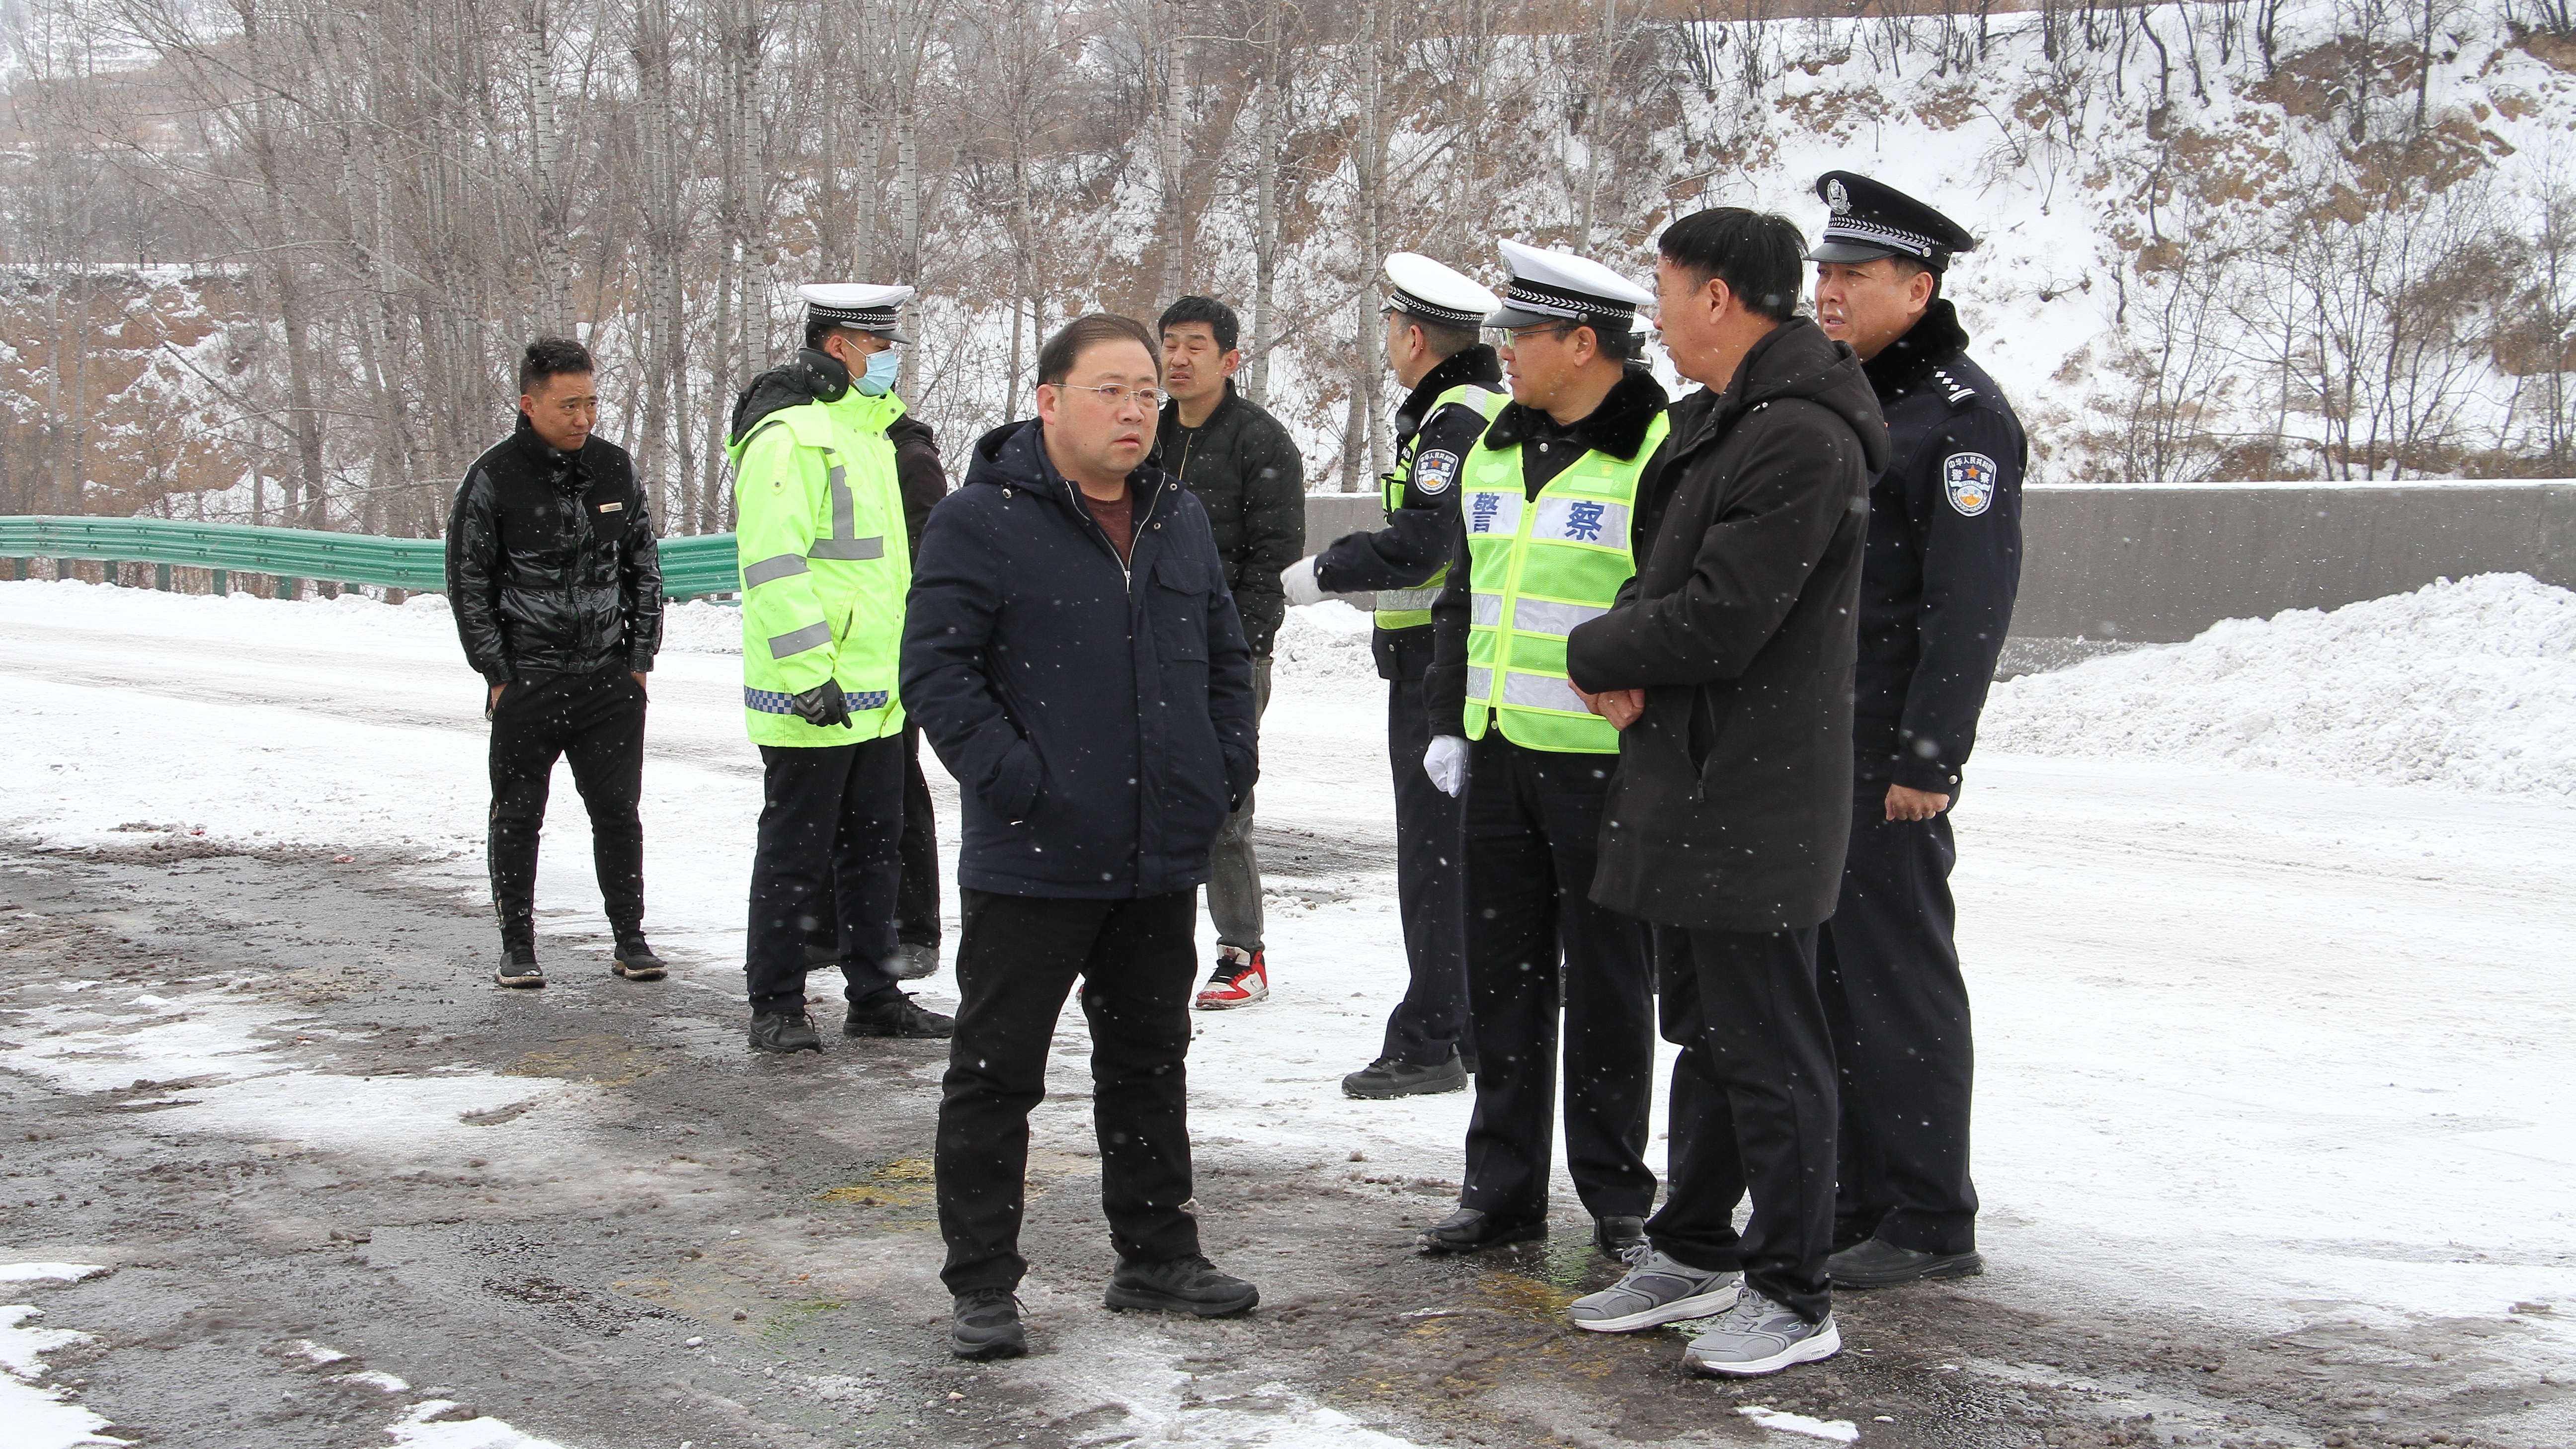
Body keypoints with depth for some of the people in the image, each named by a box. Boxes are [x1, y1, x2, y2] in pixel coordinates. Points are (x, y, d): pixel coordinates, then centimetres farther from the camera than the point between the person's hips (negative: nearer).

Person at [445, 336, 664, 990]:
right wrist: (498, 673, -6)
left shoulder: (616, 469, 5)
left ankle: (630, 937, 16)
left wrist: (640, 657, 7)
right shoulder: (494, 479, -6)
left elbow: (644, 567, 14)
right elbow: (468, 582, -1)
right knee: (517, 817, 5)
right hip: (526, 683, -2)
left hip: (610, 679, 3)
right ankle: (517, 946, 15)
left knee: (618, 811, 5)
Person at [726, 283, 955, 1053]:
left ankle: (875, 996, 23)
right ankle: (776, 1006, 9)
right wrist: (810, 671, -25)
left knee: (873, 846, 14)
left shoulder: (869, 430, 18)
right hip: (812, 698, -9)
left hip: (875, 693, 9)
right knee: (795, 852, 0)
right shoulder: (786, 435, -13)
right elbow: (773, 566, -21)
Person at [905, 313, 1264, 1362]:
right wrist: (1013, 781, -19)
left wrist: (1228, 769, 9)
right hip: (1030, 866, -6)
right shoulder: (982, 521, -10)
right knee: (996, 1071, 1)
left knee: (1150, 1061, 17)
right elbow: (936, 671, -14)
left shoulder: (1180, 520, 12)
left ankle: (1156, 1255, 30)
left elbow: (1226, 654, 21)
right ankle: (981, 1286, 10)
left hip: (1163, 862, 6)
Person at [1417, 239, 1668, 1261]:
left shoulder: (1656, 458, -10)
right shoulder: (1493, 451, 12)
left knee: (1605, 984, 3)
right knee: (1501, 976, 11)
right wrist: (1446, 721, 13)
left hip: (1603, 765, -7)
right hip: (1500, 756, 7)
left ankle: (1619, 1201, 16)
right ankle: (1502, 1190, 22)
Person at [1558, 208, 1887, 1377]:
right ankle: (1697, 1251, 31)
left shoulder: (1800, 438, -19)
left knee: (1766, 1047, -3)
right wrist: (1631, 661, -4)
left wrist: (1594, 654, -7)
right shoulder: (1717, 420, 15)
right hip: (1690, 782, 10)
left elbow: (1720, 621, -23)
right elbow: (1669, 579, 18)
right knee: (1704, 1029, 19)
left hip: (1755, 796, -10)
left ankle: (1793, 1298, 7)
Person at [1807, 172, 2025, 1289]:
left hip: (1889, 759, -9)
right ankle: (1856, 1200, 22)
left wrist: (1929, 758, -21)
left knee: (1899, 979, -4)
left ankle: (1931, 1225, 4)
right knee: (1830, 974, 12)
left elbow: (1970, 604, -17)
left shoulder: (1960, 417, -11)